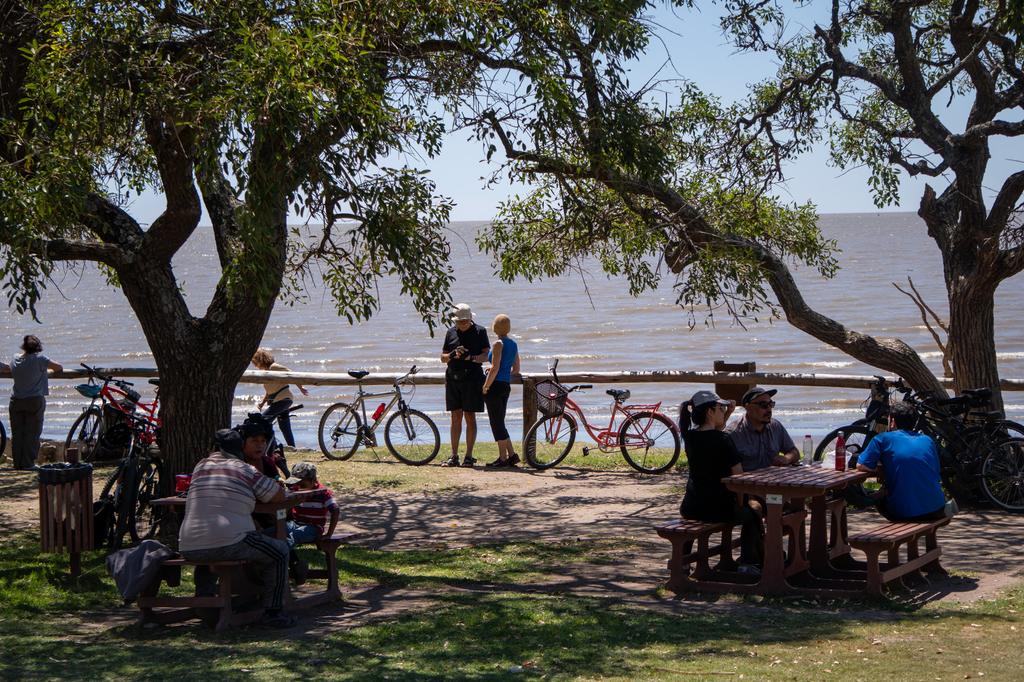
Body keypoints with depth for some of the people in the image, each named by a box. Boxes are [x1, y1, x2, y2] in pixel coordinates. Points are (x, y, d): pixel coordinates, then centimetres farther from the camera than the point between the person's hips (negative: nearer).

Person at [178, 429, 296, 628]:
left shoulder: (200, 467, 18)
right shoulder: (246, 471, 3)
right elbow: (280, 496, 9)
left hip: (189, 549, 6)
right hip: (228, 543, -6)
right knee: (280, 551, 11)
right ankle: (272, 613, 5)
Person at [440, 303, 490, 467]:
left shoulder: (479, 331, 1)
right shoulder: (451, 332, 11)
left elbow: (486, 355, -5)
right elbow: (443, 357, 13)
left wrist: (470, 357, -23)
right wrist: (453, 355, -9)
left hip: (472, 378, -3)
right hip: (453, 378, 4)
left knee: (470, 417, -1)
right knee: (456, 417, 5)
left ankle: (469, 456, 4)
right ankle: (454, 456, 9)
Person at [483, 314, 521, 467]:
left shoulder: (499, 344, -13)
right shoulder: (513, 344, 12)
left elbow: (495, 368, -18)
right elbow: (516, 369, 16)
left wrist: (485, 387, -12)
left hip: (496, 386, -8)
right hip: (506, 386, 8)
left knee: (496, 423, -2)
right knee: (499, 423, 15)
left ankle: (503, 458, 0)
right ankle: (511, 455, 13)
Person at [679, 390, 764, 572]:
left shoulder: (690, 436, -1)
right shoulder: (723, 441, -17)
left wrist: (728, 414, 10)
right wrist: (739, 504, 1)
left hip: (691, 508, 5)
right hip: (720, 508, -4)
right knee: (751, 515, 26)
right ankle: (747, 562, 21)